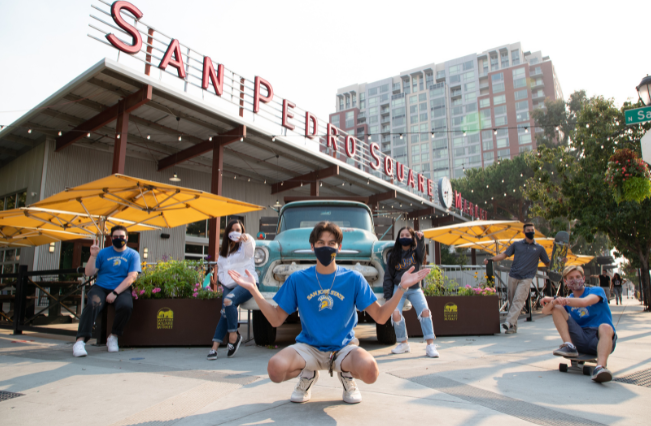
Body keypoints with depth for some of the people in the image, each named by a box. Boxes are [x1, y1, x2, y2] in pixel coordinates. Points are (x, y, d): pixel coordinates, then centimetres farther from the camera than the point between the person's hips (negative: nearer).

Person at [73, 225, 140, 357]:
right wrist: (93, 256, -9)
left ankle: (113, 336, -9)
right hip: (100, 288, 1)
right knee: (93, 304, -32)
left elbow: (132, 277, -5)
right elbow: (89, 273, 5)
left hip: (121, 290, -1)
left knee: (126, 306, -32)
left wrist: (115, 292, -15)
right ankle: (80, 341, -31)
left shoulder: (133, 255, 7)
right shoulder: (103, 253, 11)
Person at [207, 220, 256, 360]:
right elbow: (220, 269, 26)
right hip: (229, 285, 5)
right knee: (225, 312, -18)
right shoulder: (223, 251, 21)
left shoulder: (244, 246, 4)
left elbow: (251, 244, -21)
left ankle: (234, 335, -17)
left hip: (246, 282, -5)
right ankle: (215, 347, -19)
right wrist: (223, 281, 6)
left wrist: (246, 238, -45)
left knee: (228, 301, -32)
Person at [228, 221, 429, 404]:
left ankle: (347, 375, 7)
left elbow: (380, 317, -4)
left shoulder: (354, 279, -3)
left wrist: (402, 287, -15)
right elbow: (276, 320, 0)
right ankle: (307, 375, 8)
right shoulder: (297, 280, -1)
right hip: (309, 347, 1)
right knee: (275, 368, -29)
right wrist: (254, 290, -9)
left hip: (344, 347, 0)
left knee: (370, 371, -32)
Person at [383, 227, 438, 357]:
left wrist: (420, 239, -36)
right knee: (395, 314, -19)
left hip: (415, 289, 0)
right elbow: (388, 277, 8)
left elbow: (421, 252, -19)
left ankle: (430, 345, -16)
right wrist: (388, 297, 1)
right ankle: (403, 343, 1)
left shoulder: (415, 252, 7)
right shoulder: (394, 256, 8)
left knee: (425, 311, -22)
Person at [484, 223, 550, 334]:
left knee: (518, 300, -16)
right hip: (513, 277, 2)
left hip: (526, 279, -2)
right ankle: (513, 326, 9)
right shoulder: (517, 244, 14)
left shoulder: (539, 248, 12)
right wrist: (491, 259, -4)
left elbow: (547, 263, 16)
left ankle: (509, 322, -23)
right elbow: (504, 254, 9)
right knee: (512, 301, 2)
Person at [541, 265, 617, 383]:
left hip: (599, 338, -3)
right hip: (580, 338, 3)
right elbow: (545, 311, -3)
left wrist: (562, 300, -27)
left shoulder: (597, 290, 4)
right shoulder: (568, 300, 14)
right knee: (557, 308, -6)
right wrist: (554, 301, -23)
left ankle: (600, 367, -54)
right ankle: (569, 346, -22)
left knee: (605, 327, -36)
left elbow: (584, 302, -21)